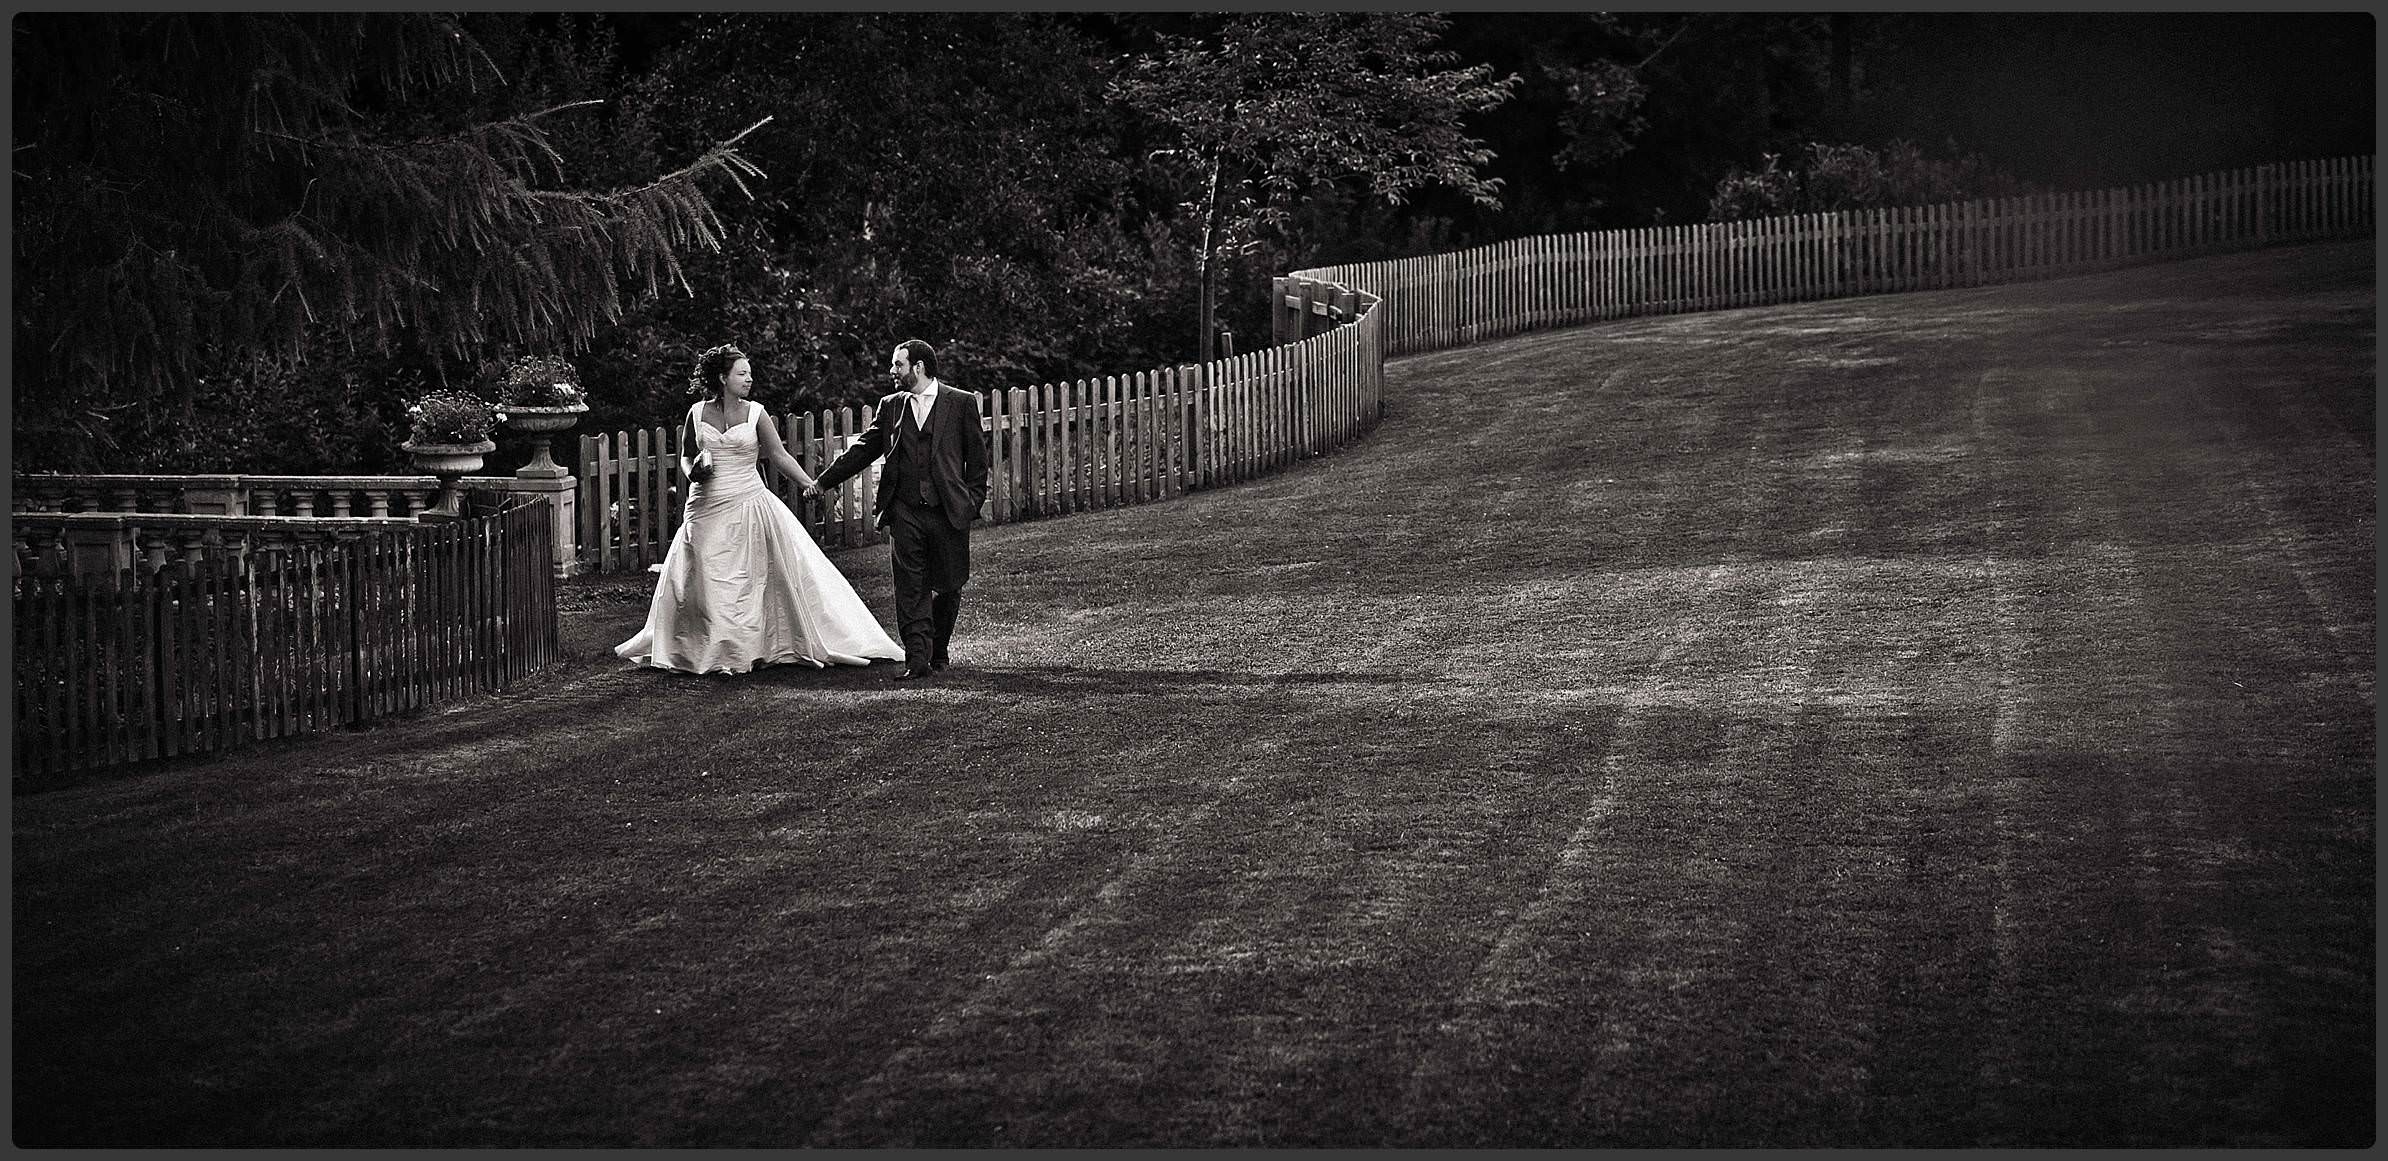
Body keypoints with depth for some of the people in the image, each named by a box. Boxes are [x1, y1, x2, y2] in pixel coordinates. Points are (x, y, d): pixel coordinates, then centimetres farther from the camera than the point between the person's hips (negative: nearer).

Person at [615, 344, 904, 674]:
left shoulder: (755, 413, 0)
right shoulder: (697, 413, 3)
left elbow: (779, 455, 1)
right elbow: (685, 457, 14)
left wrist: (811, 484, -7)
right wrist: (692, 470, -8)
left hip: (747, 504, -1)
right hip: (707, 508, 1)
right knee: (705, 581, 4)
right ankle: (716, 650, 17)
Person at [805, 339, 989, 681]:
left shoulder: (962, 403, 2)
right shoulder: (891, 406, 11)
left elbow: (977, 456, 5)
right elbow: (863, 449, 15)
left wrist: (973, 500, -1)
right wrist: (824, 481, 13)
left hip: (949, 511, -2)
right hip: (905, 511, 2)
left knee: (948, 587, 7)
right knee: (910, 588, -6)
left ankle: (938, 650, 26)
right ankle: (917, 659, -8)